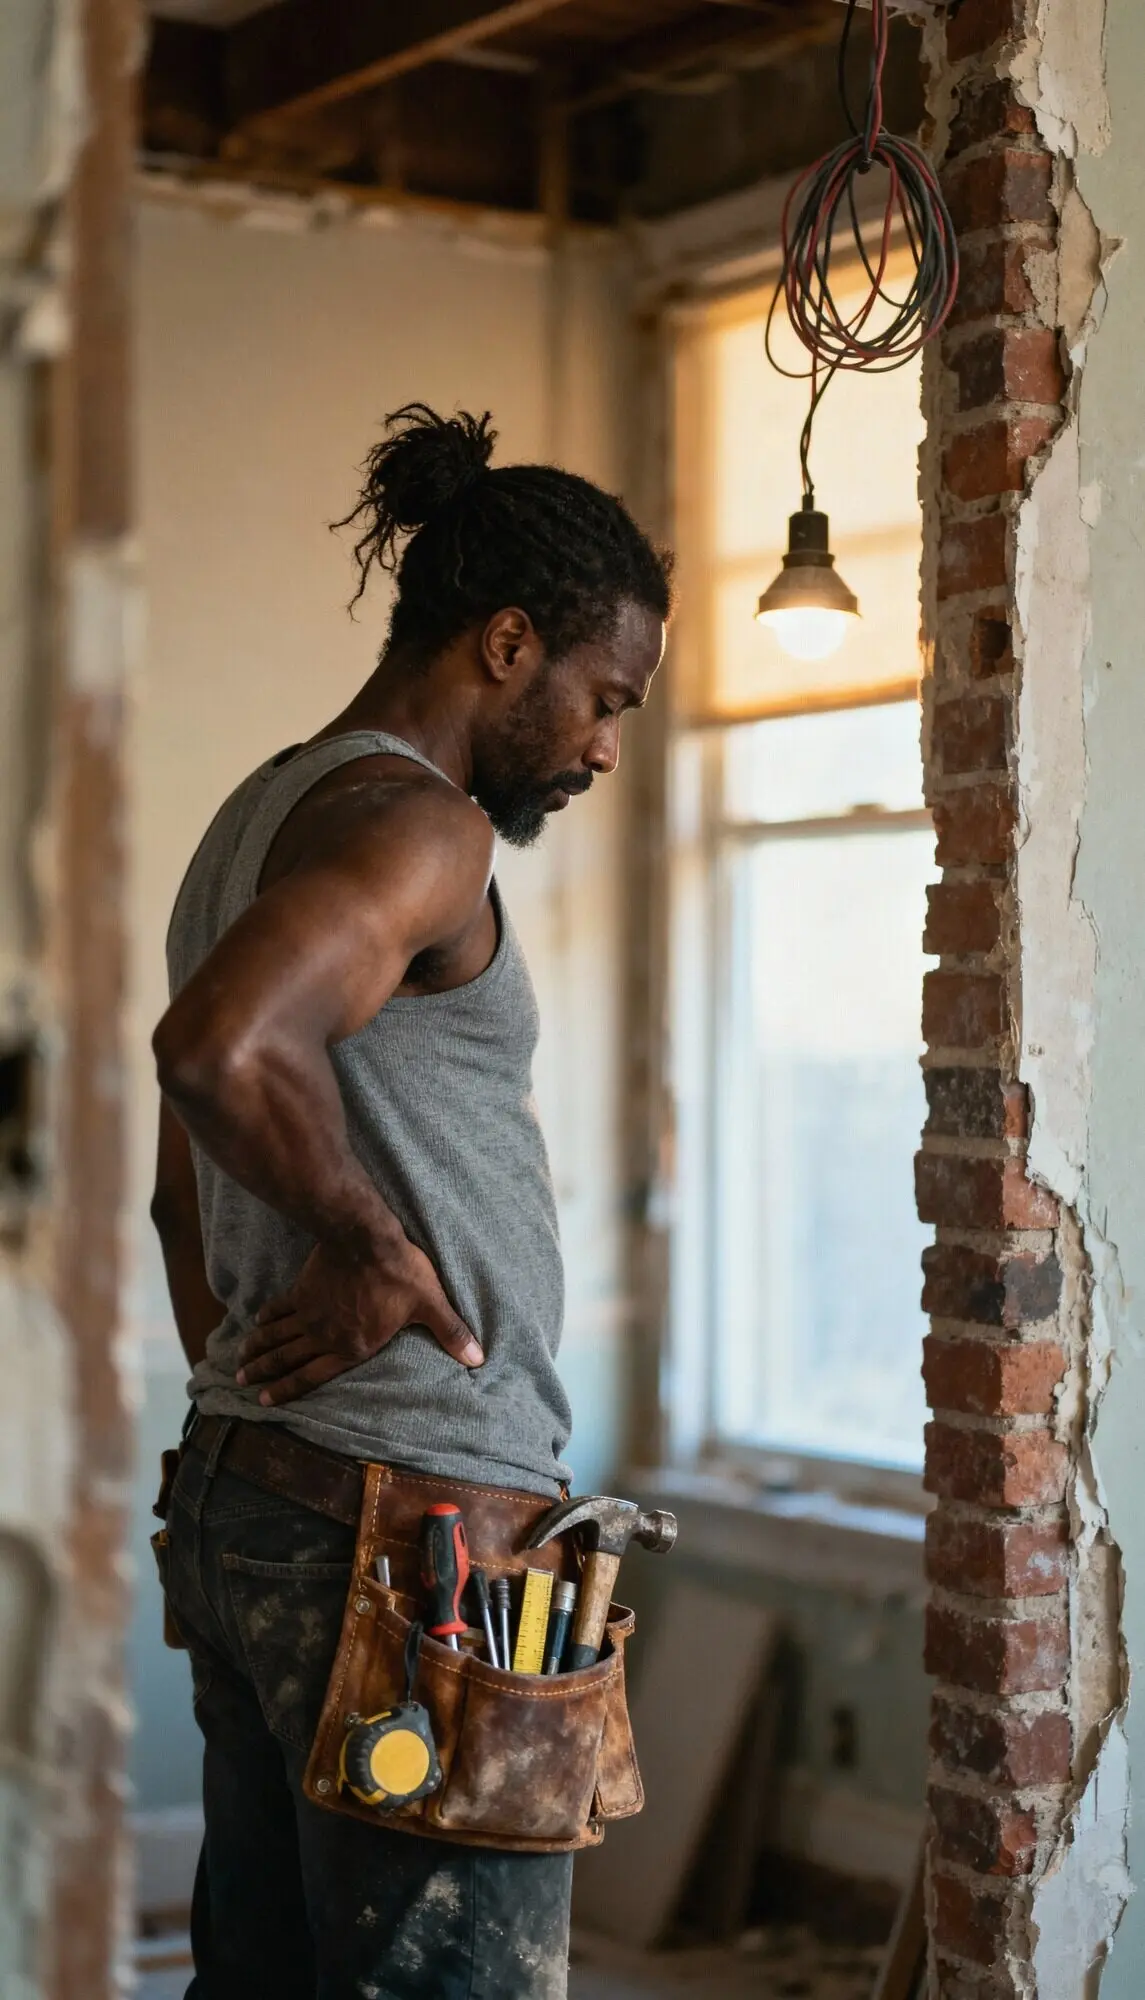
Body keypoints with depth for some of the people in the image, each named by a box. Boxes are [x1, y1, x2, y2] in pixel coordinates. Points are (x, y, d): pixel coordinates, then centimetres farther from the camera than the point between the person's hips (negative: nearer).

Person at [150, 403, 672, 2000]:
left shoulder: (256, 818, 18)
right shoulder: (417, 821, -13)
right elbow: (221, 1047, -32)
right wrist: (374, 1246, -17)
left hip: (244, 1507, 10)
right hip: (419, 1529, -10)